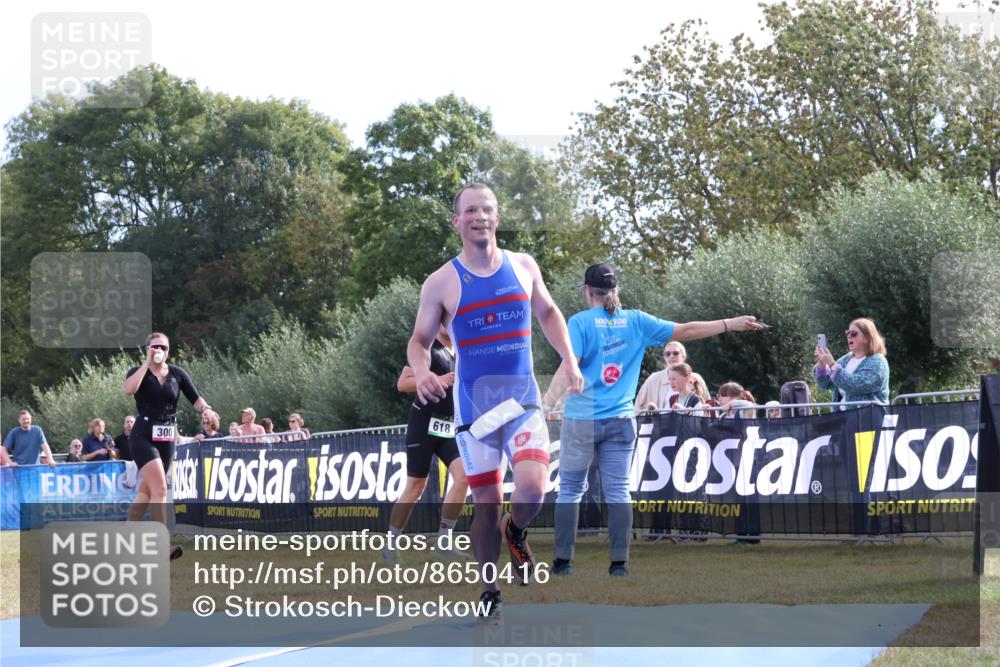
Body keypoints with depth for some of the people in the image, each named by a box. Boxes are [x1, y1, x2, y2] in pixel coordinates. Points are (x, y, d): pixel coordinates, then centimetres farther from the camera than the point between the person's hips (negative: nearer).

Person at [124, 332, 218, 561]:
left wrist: (205, 408, -21)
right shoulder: (138, 372, -1)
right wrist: (147, 363, -18)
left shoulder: (177, 374, 7)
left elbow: (195, 397, 1)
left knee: (146, 491, 13)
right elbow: (129, 389, -23)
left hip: (167, 438, 5)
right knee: (160, 488, -19)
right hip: (143, 437, -5)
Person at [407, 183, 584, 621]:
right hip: (474, 406, -1)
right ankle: (489, 591, 18)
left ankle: (515, 532, 16)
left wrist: (568, 359, 8)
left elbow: (548, 313, 20)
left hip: (523, 401, 1)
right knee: (486, 502, 2)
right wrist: (421, 371, -17)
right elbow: (419, 341, 4)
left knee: (532, 489, -19)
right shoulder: (441, 283, -3)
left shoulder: (523, 267, 4)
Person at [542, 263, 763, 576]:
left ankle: (563, 562, 4)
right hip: (621, 420, 3)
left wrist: (545, 404, -18)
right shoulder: (636, 322, 4)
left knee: (570, 489, 6)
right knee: (618, 491, 5)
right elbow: (684, 331, 7)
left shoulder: (580, 322, -6)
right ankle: (619, 563, 1)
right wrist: (730, 324, 15)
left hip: (581, 418, -3)